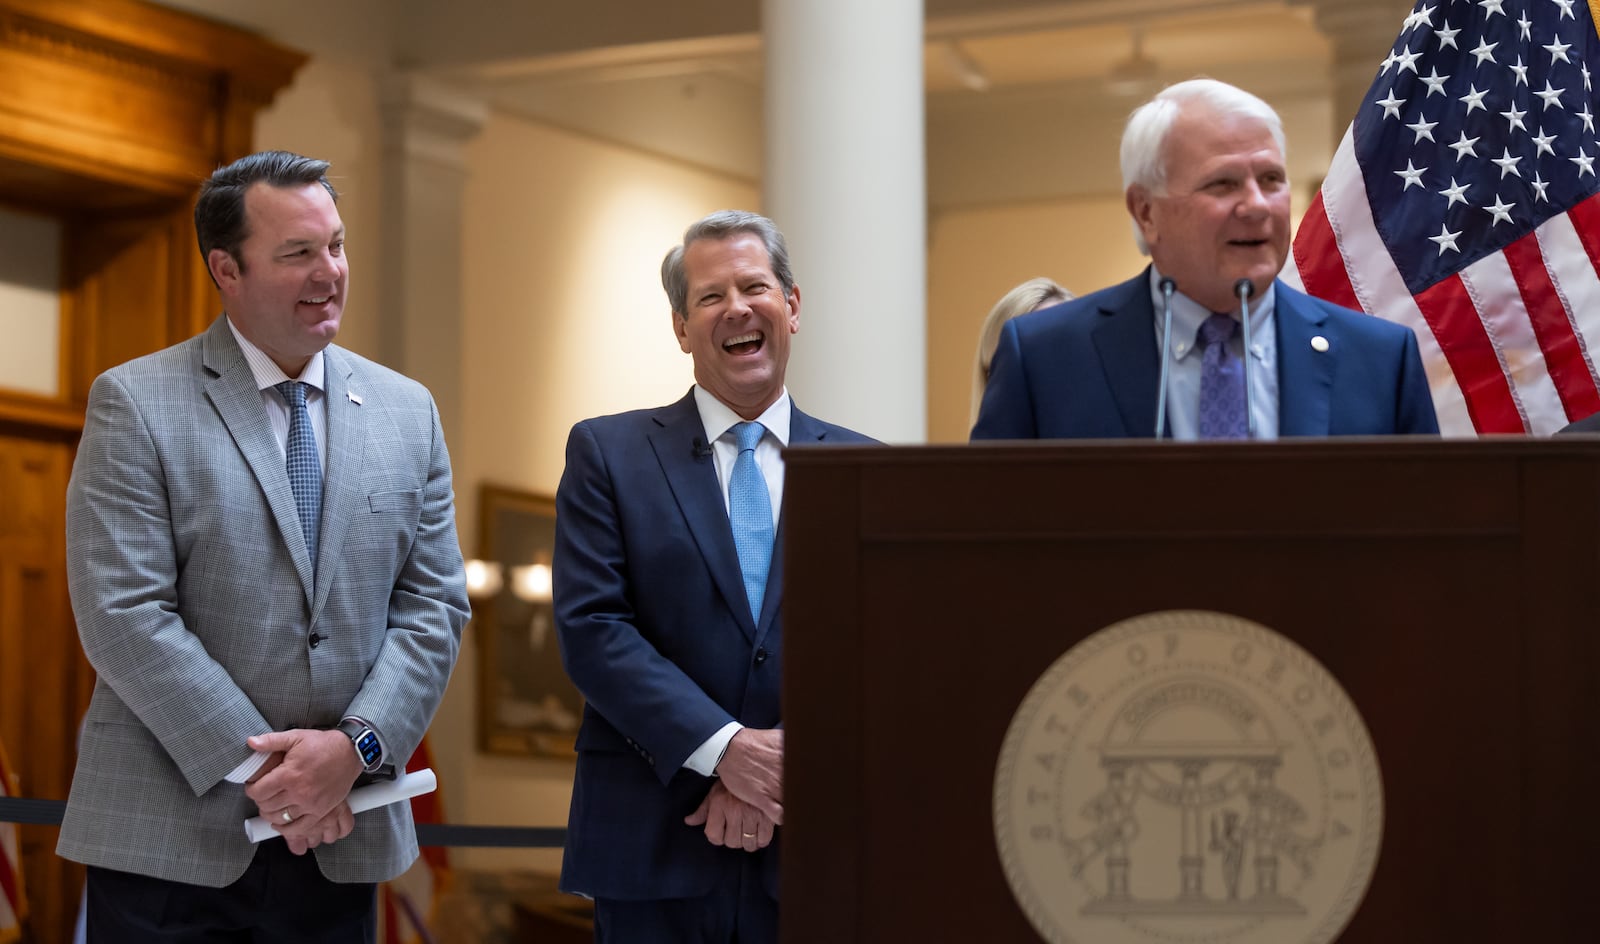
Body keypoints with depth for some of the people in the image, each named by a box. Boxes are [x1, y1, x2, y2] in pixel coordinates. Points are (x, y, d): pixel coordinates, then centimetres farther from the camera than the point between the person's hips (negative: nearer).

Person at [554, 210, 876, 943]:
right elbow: (589, 627, -6)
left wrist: (778, 774, -11)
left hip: (812, 850, 2)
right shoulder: (607, 454, 4)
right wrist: (725, 748, -15)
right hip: (651, 852, -1)